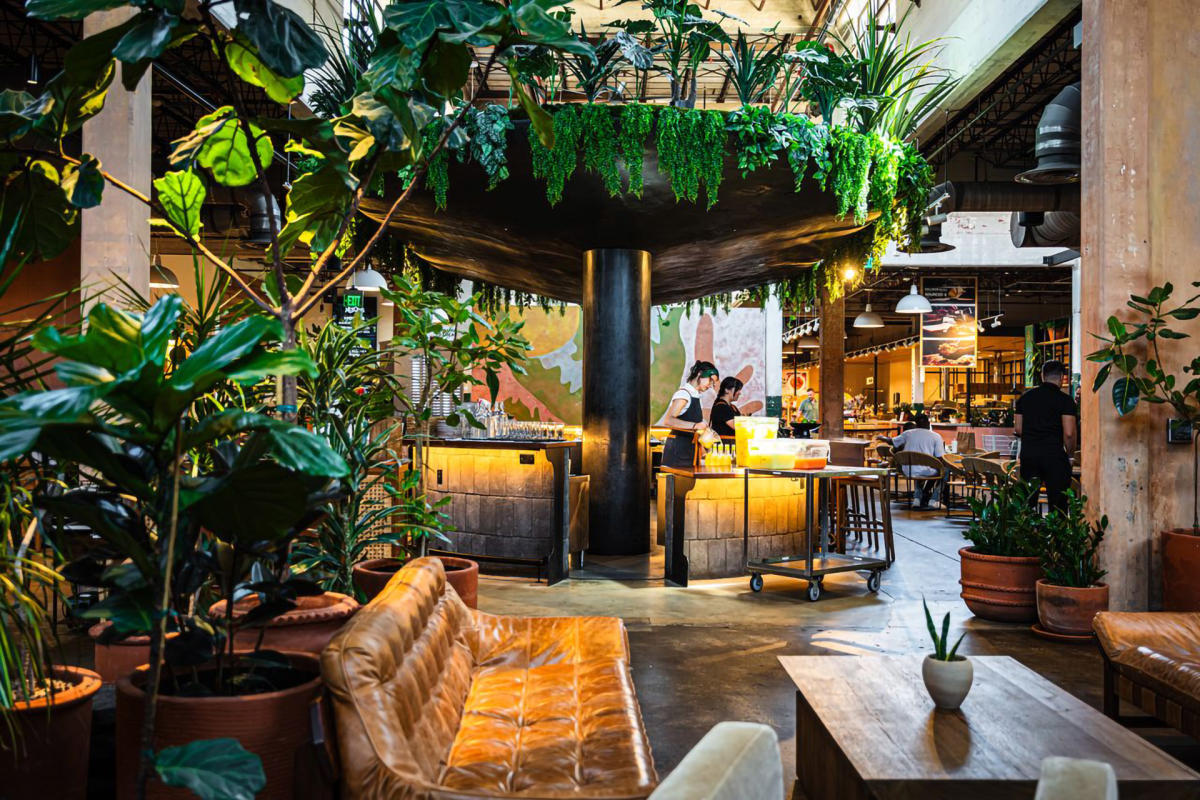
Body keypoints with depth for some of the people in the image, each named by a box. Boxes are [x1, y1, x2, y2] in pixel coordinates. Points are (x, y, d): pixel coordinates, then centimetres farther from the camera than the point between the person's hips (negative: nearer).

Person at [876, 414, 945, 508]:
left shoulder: (908, 433, 5)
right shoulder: (936, 436, -4)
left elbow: (892, 441, 19)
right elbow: (940, 458, -6)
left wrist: (882, 437, 40)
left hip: (908, 472, 4)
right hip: (925, 472, -4)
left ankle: (918, 498, 30)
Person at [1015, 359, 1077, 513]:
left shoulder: (1025, 397, 9)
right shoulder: (1064, 399, -5)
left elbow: (1018, 428, 9)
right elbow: (1069, 433, -11)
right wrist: (1069, 452, 5)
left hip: (1028, 453, 4)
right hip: (1054, 454, -4)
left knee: (1027, 501, 10)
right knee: (1057, 502, 2)